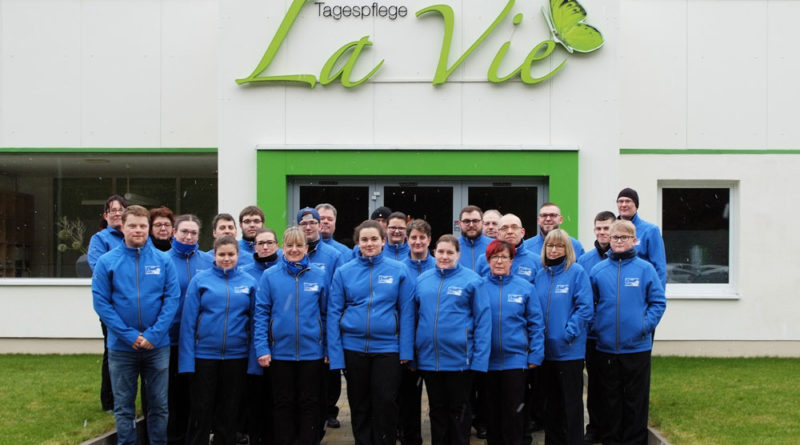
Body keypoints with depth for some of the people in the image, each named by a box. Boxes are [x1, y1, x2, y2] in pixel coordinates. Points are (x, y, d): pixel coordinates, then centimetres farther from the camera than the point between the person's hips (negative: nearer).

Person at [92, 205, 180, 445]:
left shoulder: (163, 260, -1)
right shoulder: (107, 261, -4)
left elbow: (172, 298, -6)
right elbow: (101, 302, -7)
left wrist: (154, 334, -15)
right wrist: (129, 335, -14)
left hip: (158, 346, 1)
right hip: (121, 347, 0)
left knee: (159, 404, 10)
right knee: (124, 406, 9)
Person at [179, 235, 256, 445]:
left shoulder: (249, 282, 3)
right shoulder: (200, 280, -3)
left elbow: (255, 321, 6)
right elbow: (188, 320, -4)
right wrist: (187, 359, -9)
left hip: (236, 356, 2)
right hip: (204, 355, -2)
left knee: (229, 412, 12)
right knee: (201, 411, 5)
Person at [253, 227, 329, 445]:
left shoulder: (319, 276, 0)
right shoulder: (269, 276, -3)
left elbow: (326, 313, 5)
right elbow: (261, 313, -3)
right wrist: (262, 348, -9)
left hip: (312, 352, 0)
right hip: (280, 351, 0)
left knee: (309, 404, 9)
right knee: (283, 404, 11)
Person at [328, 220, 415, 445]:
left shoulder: (398, 271, -1)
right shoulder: (343, 272, 1)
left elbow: (406, 312, -1)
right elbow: (334, 313, 1)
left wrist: (406, 350, -6)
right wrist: (335, 354, -5)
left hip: (387, 347, -1)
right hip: (353, 347, 2)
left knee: (386, 403, -3)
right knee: (359, 405, 11)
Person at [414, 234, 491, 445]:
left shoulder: (471, 280, -6)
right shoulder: (422, 280, 6)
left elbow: (483, 320, -8)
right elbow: (413, 317, 12)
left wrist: (479, 358, -14)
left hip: (459, 358, -4)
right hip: (429, 358, 4)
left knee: (459, 411, 8)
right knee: (437, 410, 15)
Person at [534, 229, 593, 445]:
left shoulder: (577, 272, -7)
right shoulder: (541, 275, 9)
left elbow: (585, 307, -13)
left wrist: (568, 333, -18)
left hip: (570, 350, -5)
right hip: (546, 348, 6)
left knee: (571, 401, 2)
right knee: (551, 400, 15)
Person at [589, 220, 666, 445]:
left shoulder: (645, 269, -3)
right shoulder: (598, 270, 2)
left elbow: (658, 302, -1)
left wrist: (646, 325, -11)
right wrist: (596, 325, -2)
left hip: (637, 347, -2)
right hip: (606, 346, 2)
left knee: (636, 400, 6)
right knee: (610, 400, 12)